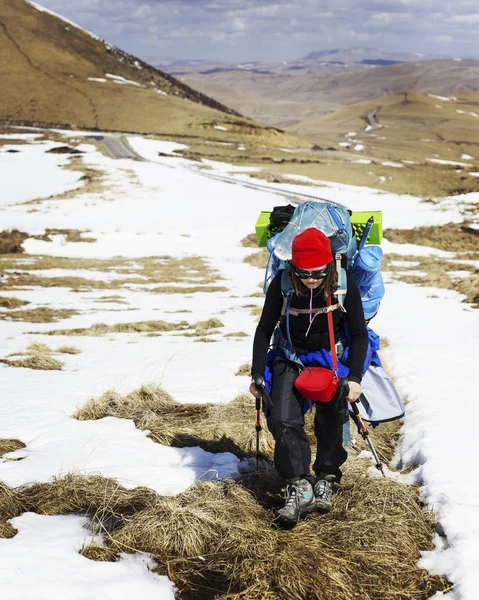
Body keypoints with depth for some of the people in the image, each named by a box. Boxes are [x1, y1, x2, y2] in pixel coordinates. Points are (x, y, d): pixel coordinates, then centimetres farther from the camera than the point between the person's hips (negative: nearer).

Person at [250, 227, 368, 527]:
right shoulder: (282, 283, -16)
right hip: (290, 358, 1)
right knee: (283, 420, -19)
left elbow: (359, 334, -8)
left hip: (332, 356, 0)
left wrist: (355, 378, -17)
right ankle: (299, 485, -19)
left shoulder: (344, 284, -17)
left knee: (331, 420, -15)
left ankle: (326, 478, 5)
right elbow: (264, 330, -3)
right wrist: (257, 375, -7)